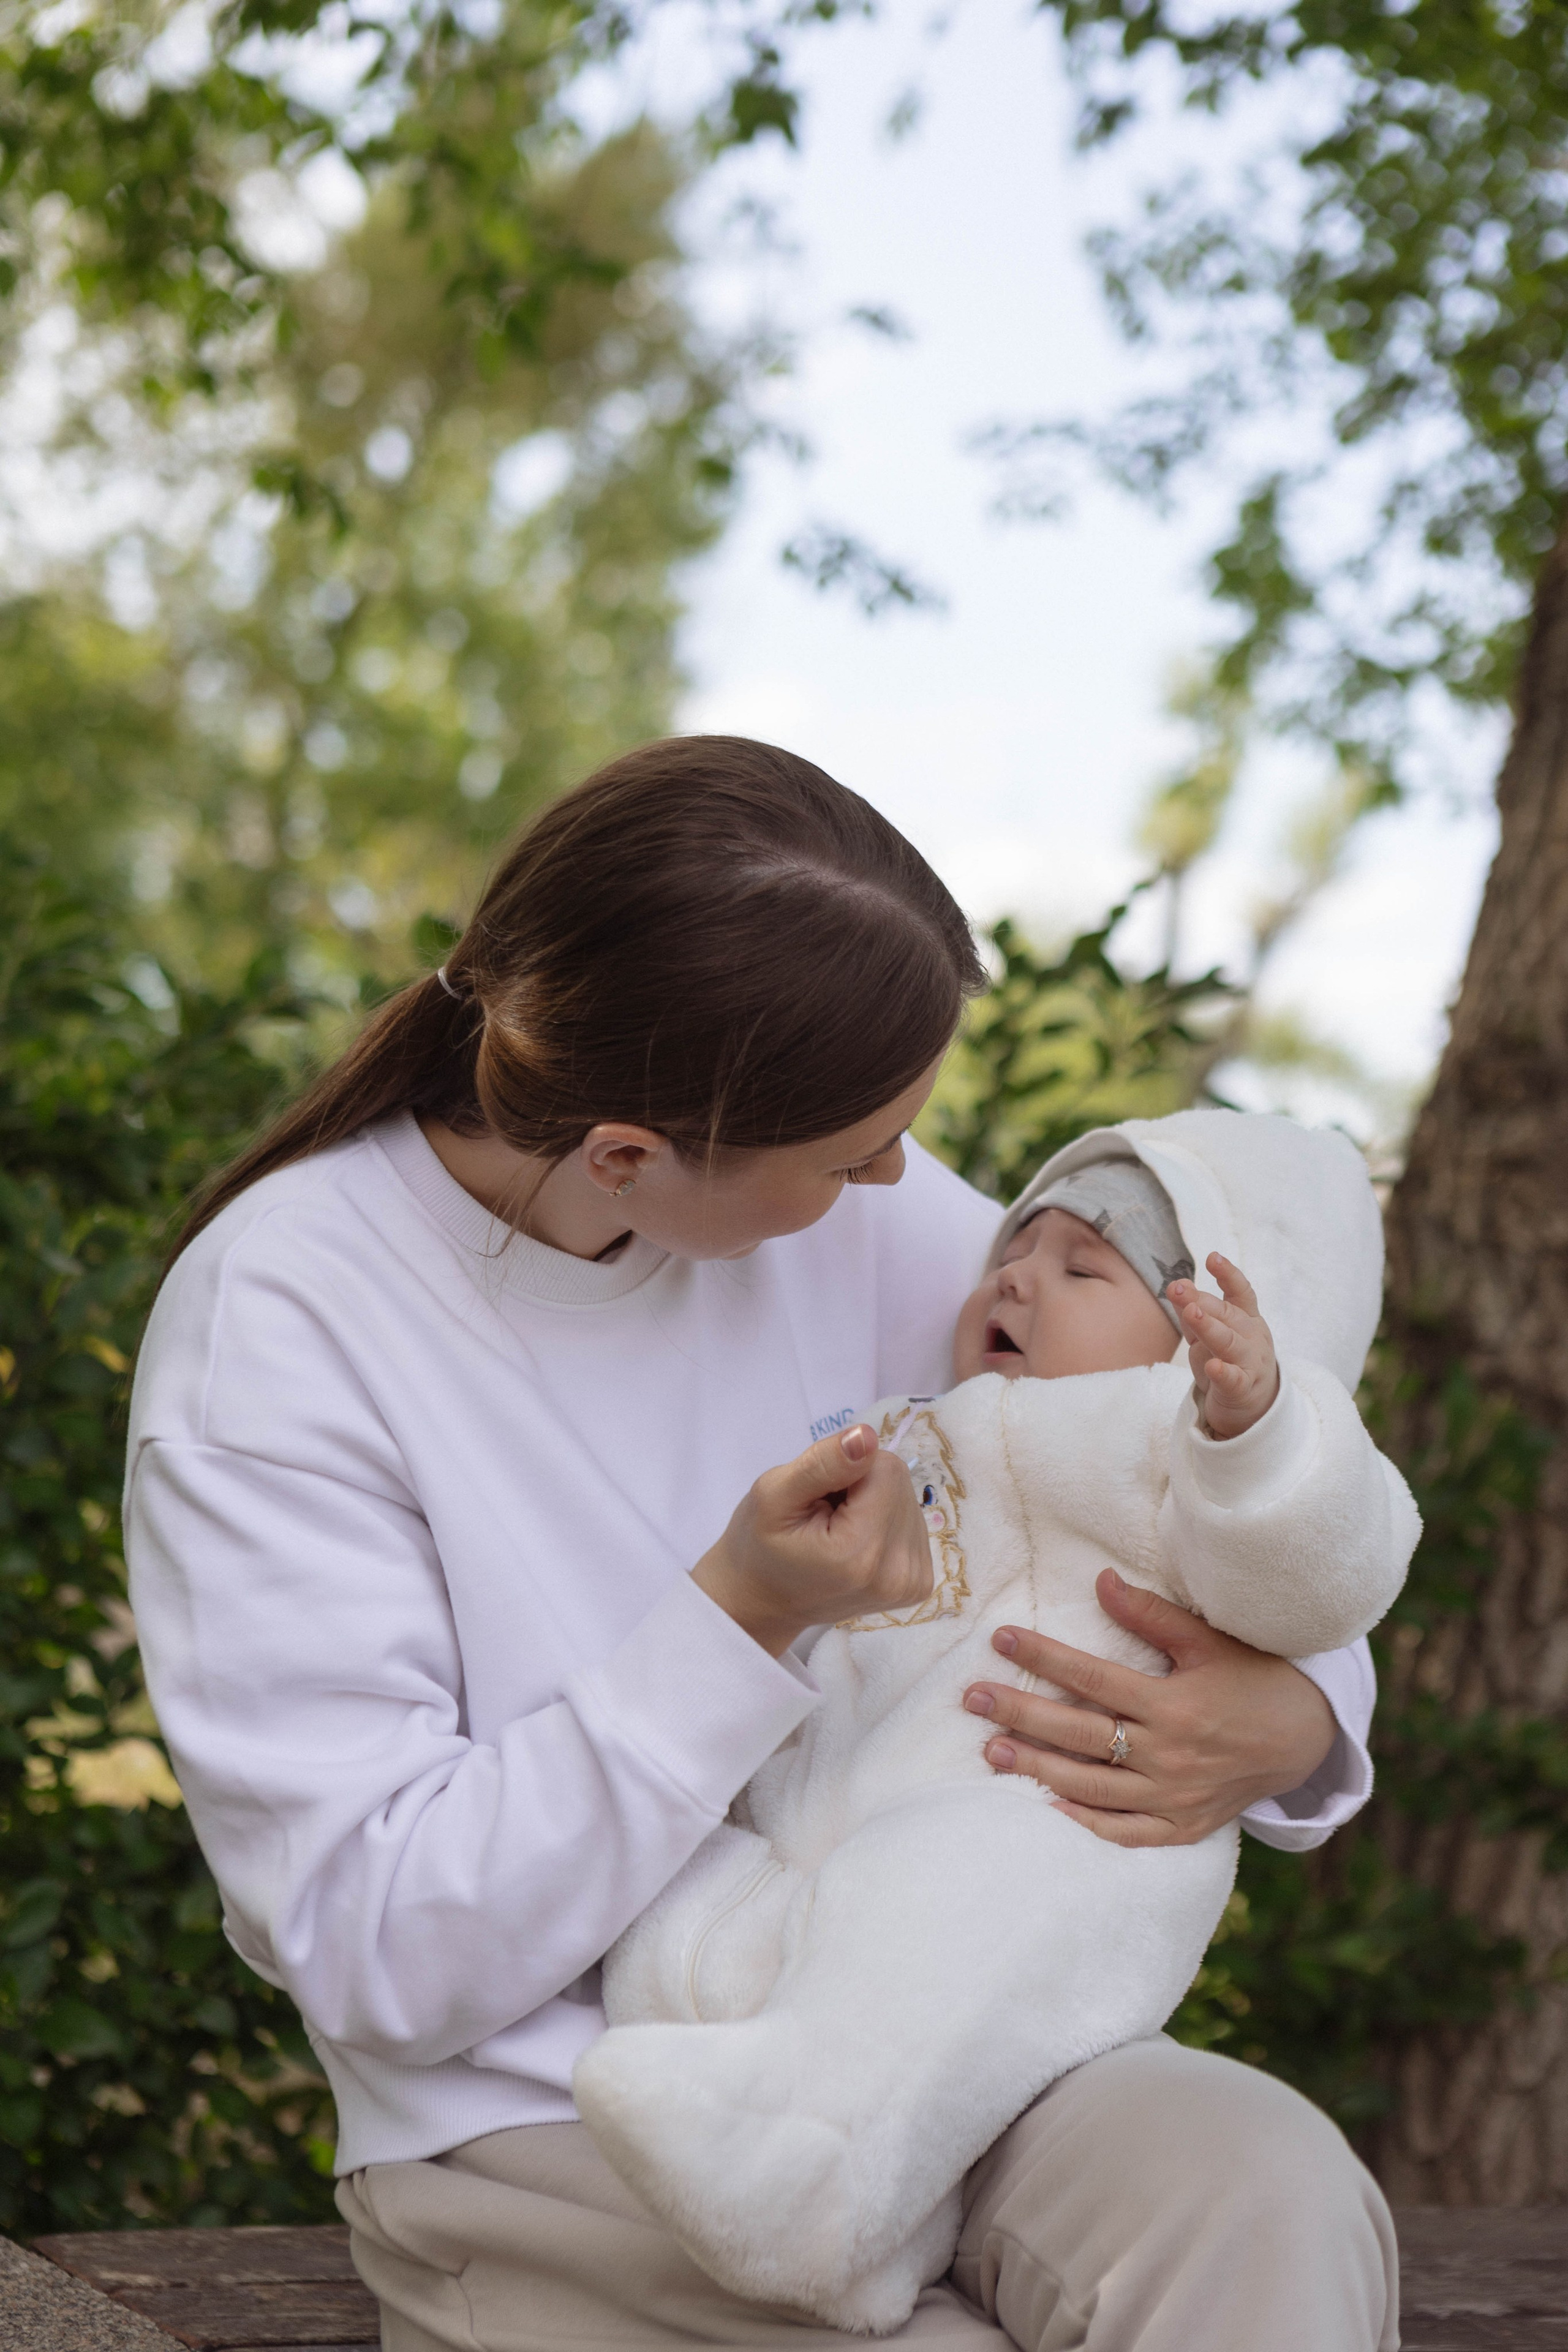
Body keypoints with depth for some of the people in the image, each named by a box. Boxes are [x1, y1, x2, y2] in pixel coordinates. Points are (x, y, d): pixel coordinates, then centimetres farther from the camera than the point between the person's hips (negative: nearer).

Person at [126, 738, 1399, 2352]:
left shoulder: (864, 1221, 0)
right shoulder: (272, 1322, -14)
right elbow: (378, 1956, -16)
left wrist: (1289, 1720, -13)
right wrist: (742, 1619, -24)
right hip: (545, 2136, -4)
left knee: (1275, 2197, -26)